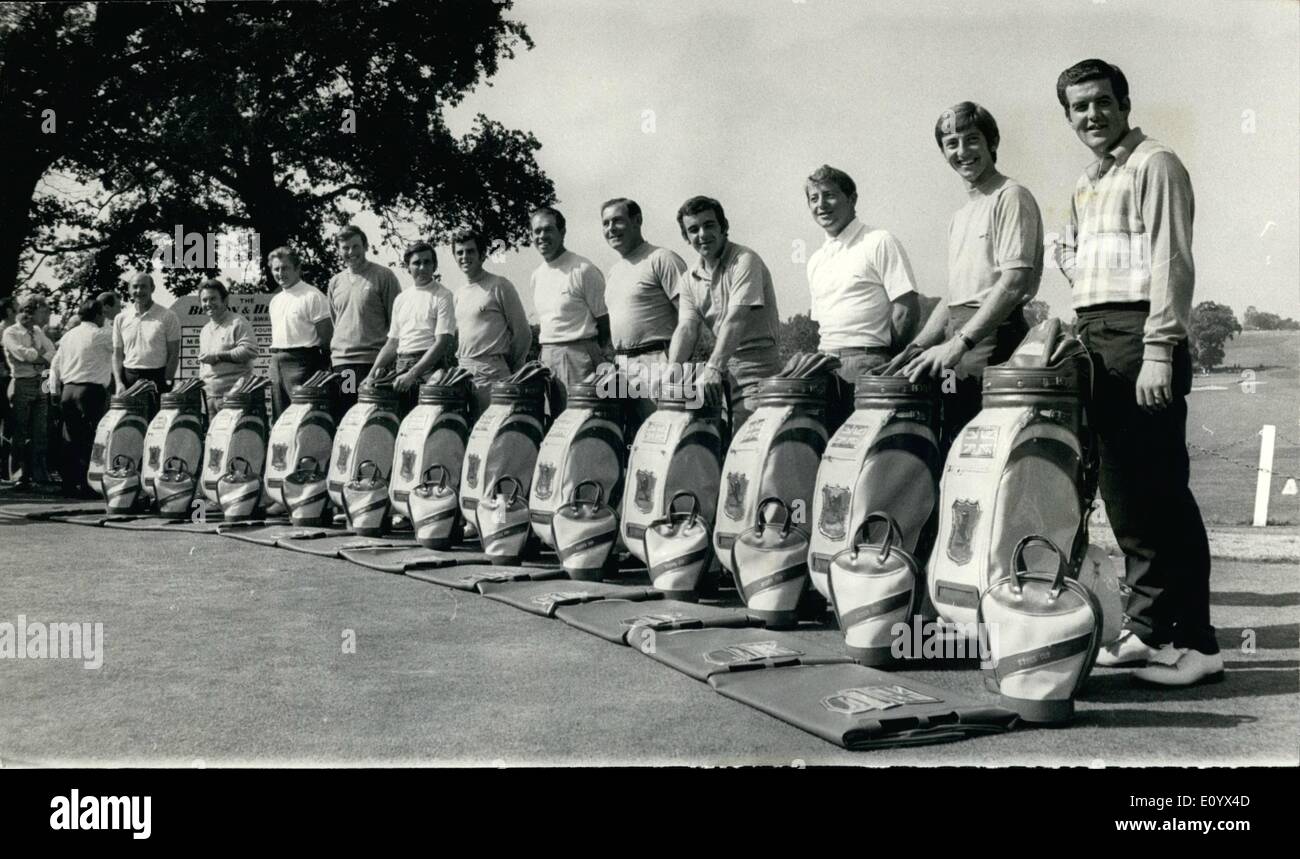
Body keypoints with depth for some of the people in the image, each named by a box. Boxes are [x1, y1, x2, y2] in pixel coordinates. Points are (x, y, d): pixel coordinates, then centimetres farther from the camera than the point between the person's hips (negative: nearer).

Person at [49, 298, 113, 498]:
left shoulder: (68, 336, 14)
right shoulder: (102, 335, -7)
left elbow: (55, 365, 16)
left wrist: (55, 390, 20)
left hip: (67, 391, 7)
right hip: (91, 390, -7)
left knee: (70, 439, 10)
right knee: (91, 440, -4)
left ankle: (69, 485, 13)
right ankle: (86, 486, -6)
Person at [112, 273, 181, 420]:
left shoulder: (167, 317, 1)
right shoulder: (121, 318, 11)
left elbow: (173, 354, -1)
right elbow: (117, 354, 13)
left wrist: (166, 383, -10)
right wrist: (119, 383, 0)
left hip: (157, 378, -3)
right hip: (129, 378, 3)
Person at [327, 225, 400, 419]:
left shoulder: (383, 276, -1)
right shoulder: (335, 282, 16)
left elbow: (396, 322, -3)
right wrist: (332, 353, 16)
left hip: (372, 360, -5)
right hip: (339, 362, 5)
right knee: (339, 421, 5)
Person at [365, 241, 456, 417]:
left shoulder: (442, 296, -1)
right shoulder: (401, 299, 19)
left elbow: (442, 342, -10)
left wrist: (412, 374, -18)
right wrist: (373, 372, 7)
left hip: (429, 367, -5)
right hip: (402, 368, 5)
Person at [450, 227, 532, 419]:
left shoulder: (499, 286, -4)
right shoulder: (459, 294, 17)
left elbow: (522, 333, -2)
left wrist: (511, 371, 2)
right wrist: (459, 363, 12)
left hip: (491, 371, -6)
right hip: (463, 370, 7)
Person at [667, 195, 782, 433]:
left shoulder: (744, 260, -8)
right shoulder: (692, 279, 12)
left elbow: (736, 318, -20)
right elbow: (686, 328, 2)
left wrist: (714, 368, -29)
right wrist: (672, 369, -16)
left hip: (755, 366, -6)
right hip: (722, 369, 6)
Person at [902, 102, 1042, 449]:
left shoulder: (1010, 196, -4)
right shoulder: (961, 215, 22)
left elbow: (1014, 283, -15)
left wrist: (960, 342, -22)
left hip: (993, 339, -8)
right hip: (960, 355, 8)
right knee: (947, 451, 3)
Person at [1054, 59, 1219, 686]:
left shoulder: (1154, 165, -2)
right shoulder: (1085, 186, 22)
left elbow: (1171, 263, -11)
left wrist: (1158, 352, -19)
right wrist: (1080, 335, 12)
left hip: (1139, 335, -8)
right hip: (1094, 340, 8)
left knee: (1162, 493, -9)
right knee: (1122, 493, 8)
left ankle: (1195, 641, -6)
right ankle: (1146, 627, 15)